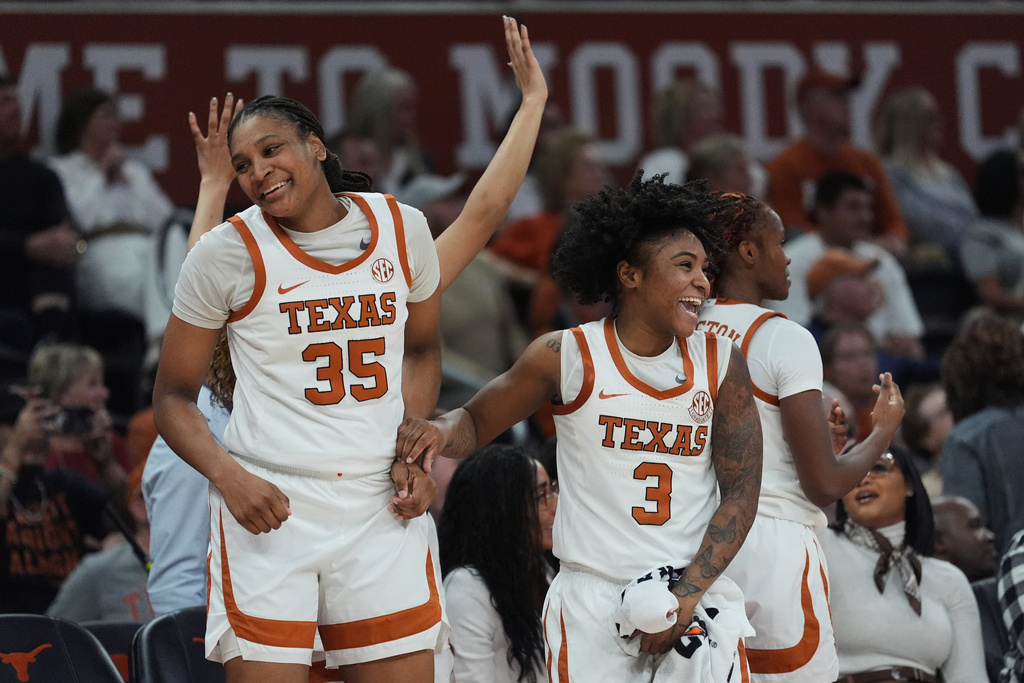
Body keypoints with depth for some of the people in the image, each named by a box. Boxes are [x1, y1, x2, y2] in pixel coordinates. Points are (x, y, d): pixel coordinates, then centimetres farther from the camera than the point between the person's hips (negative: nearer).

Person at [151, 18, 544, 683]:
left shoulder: (401, 227, 5)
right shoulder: (228, 250, -3)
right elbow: (173, 396, 4)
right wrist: (228, 476, -13)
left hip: (384, 507, 3)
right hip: (269, 506, -3)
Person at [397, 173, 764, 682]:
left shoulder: (720, 364, 3)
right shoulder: (568, 358, -2)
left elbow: (740, 493, 2)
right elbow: (477, 422, 9)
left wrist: (687, 596, -8)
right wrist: (443, 431, -16)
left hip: (698, 596, 2)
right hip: (592, 597, -2)